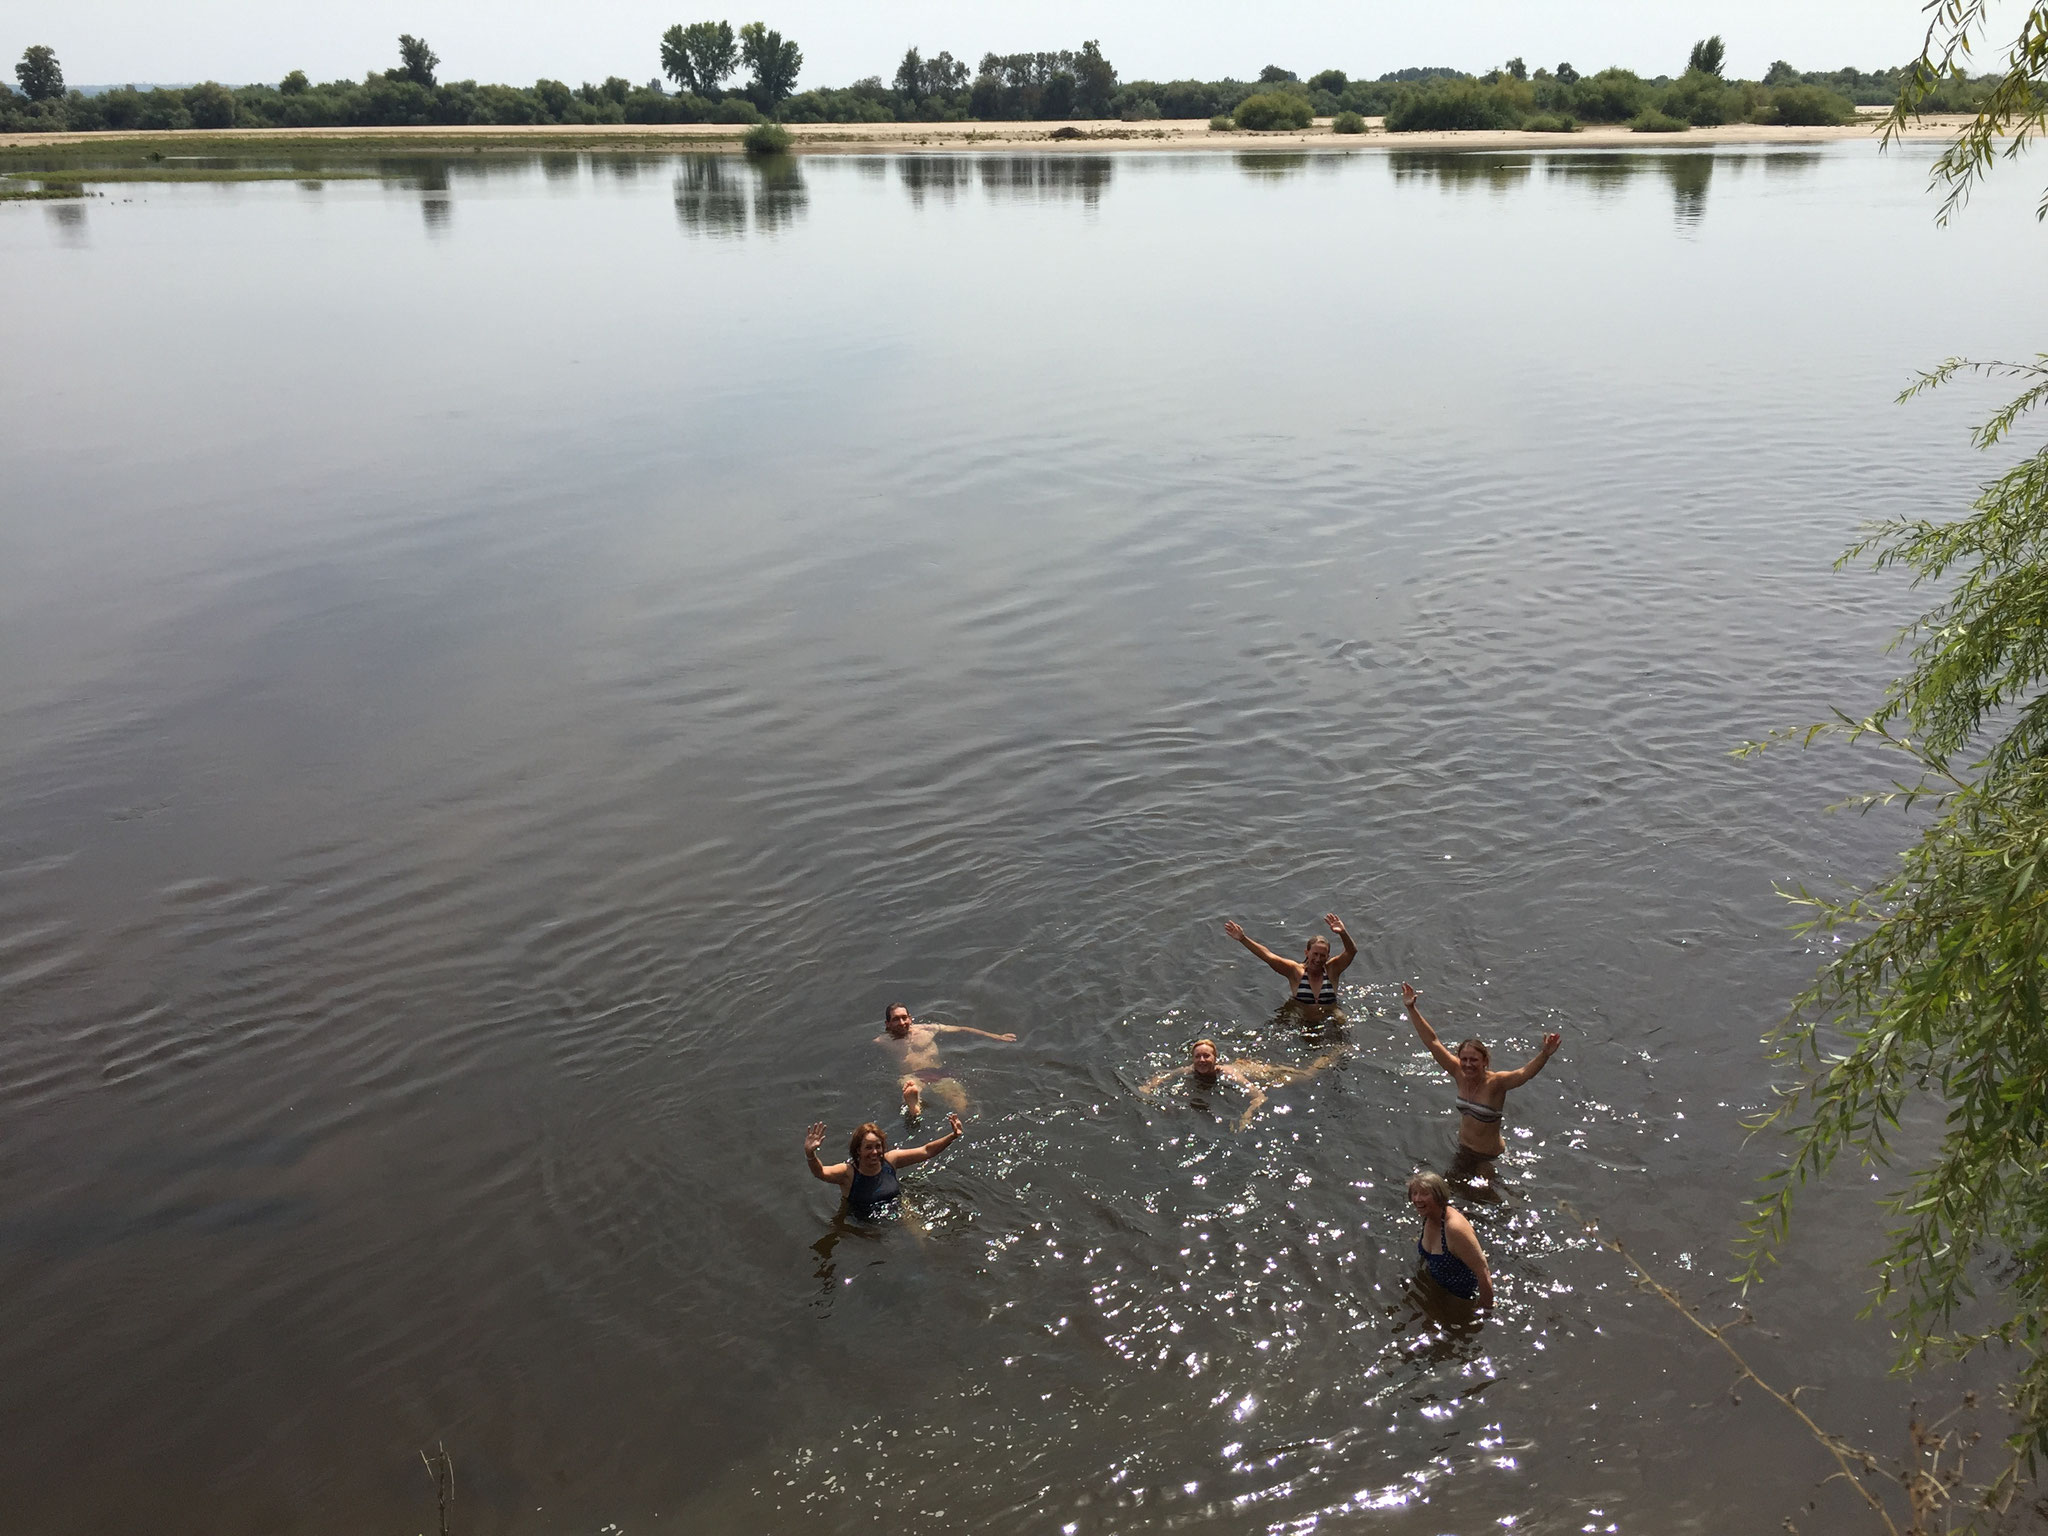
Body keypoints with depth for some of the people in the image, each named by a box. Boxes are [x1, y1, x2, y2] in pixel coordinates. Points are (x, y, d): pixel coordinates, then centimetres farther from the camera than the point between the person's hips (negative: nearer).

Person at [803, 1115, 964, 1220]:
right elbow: (820, 1173, -41)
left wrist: (953, 1136, -17)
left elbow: (926, 1151, -6)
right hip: (865, 1221, -2)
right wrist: (810, 1154, -62)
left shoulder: (890, 1160, -9)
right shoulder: (847, 1172, -22)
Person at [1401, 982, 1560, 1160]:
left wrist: (1545, 1054, -65)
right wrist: (1411, 1009, -16)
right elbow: (1432, 1041, -12)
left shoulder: (1495, 1083, -27)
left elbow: (1526, 1072, -46)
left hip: (1490, 1157, -5)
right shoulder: (1460, 1074, -13)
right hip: (1463, 1148, 5)